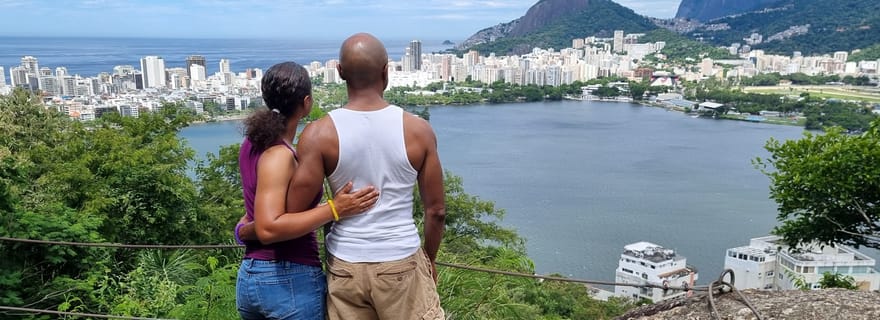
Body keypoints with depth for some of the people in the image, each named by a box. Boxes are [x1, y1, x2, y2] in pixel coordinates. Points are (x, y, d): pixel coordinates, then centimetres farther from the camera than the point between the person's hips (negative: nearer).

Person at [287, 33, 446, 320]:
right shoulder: (418, 130, -8)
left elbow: (295, 213, -10)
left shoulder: (320, 134, -11)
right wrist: (430, 260, 15)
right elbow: (436, 210, -1)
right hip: (401, 264, 0)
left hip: (345, 267, 1)